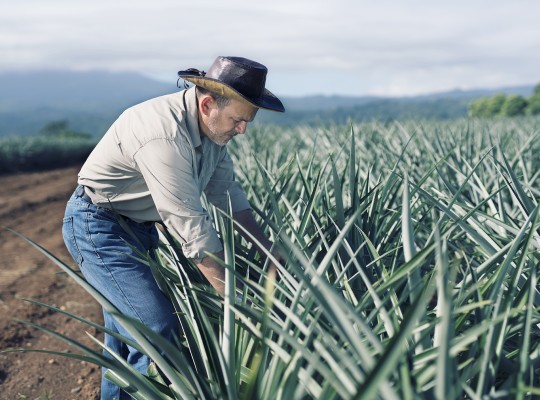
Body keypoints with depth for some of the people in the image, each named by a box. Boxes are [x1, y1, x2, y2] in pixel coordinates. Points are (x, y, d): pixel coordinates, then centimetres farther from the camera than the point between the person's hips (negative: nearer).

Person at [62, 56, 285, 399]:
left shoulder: (213, 126, -6)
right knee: (157, 326, -15)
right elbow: (192, 228, -33)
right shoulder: (164, 135, -34)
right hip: (97, 225, -9)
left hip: (137, 225, 9)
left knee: (126, 326, 18)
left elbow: (226, 191, 5)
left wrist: (268, 248, 0)